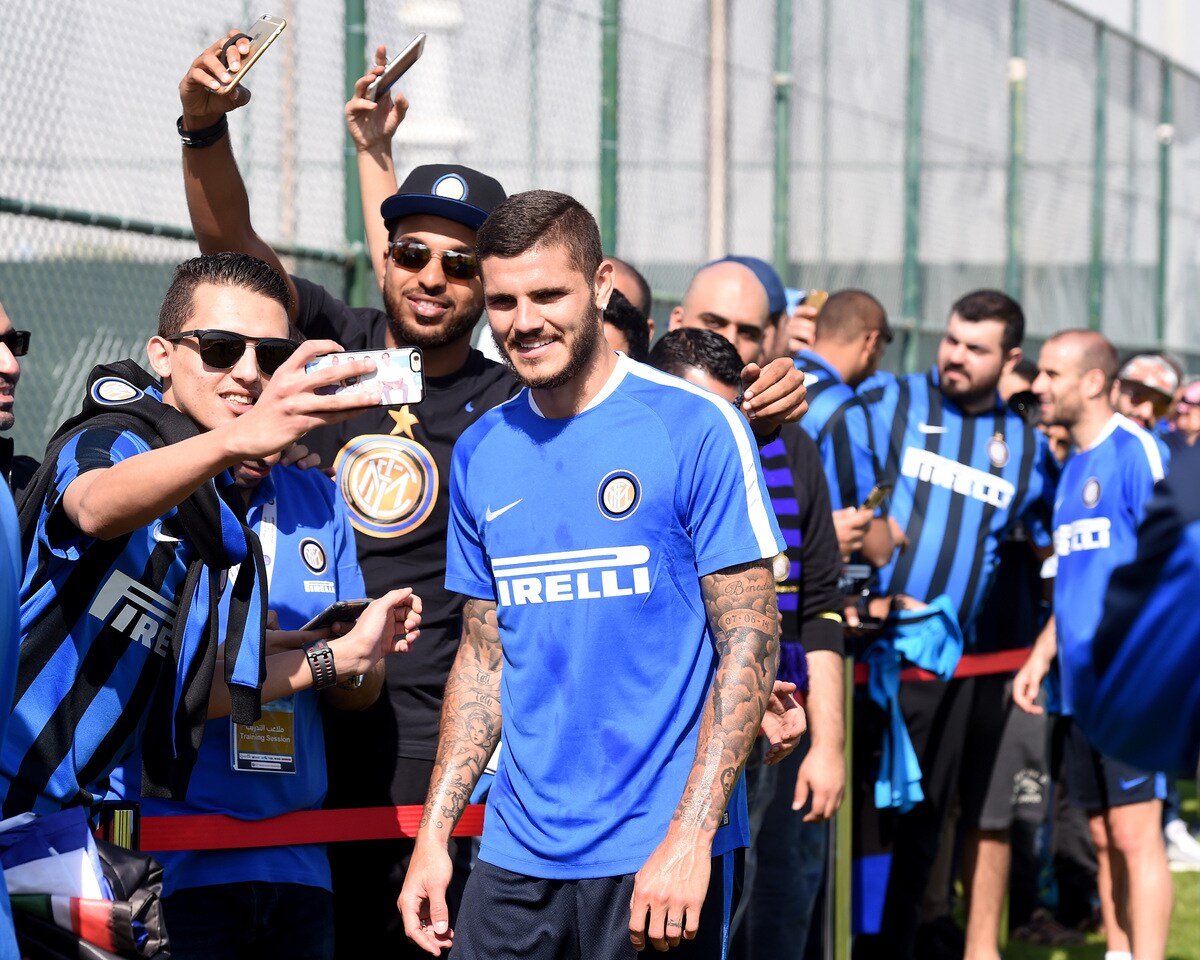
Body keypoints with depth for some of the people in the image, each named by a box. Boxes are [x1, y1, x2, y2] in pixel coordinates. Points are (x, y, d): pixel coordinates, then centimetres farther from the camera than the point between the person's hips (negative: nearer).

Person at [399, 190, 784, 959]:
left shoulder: (695, 428, -7)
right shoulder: (480, 455, 9)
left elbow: (751, 641, -9)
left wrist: (689, 837, -16)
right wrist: (433, 835, 7)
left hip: (657, 859, -4)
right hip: (517, 856, 4)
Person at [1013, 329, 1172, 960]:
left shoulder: (1136, 451, -8)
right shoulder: (1072, 465, 17)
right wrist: (1042, 653, 16)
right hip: (1082, 684, 8)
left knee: (1135, 834, -10)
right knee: (1103, 838, 11)